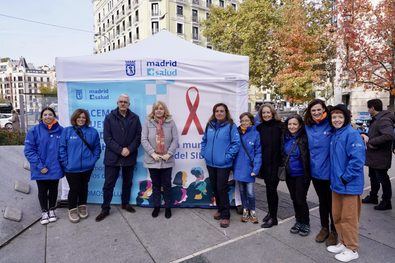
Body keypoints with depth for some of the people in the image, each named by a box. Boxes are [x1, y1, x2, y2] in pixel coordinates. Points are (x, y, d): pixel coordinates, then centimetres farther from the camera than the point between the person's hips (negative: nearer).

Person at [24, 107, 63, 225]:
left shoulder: (60, 130, -4)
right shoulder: (34, 131, -7)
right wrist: (39, 166, -15)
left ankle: (52, 210, 37)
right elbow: (29, 150, -8)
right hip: (41, 169, -1)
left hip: (55, 169, 1)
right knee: (42, 191, 14)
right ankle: (44, 211, 34)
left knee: (53, 190, 16)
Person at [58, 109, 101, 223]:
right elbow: (62, 148, -5)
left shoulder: (93, 132, 1)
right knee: (74, 189, 6)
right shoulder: (66, 131, -3)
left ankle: (82, 207, 36)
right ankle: (72, 210, 27)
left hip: (87, 167, 2)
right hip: (71, 168, -2)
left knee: (84, 188, 16)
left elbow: (97, 147, 6)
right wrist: (65, 163, -10)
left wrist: (93, 160, -3)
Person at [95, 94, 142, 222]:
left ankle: (125, 203, 34)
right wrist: (120, 150, -17)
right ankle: (105, 209, 17)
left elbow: (138, 137, 1)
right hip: (113, 157, -2)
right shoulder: (109, 118, -1)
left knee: (127, 182, 16)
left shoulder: (135, 118, 4)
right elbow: (107, 138, -8)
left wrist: (129, 149, -13)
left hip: (129, 157, 2)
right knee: (108, 184, 3)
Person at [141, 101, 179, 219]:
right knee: (155, 185, 14)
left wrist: (169, 153, -12)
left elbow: (175, 140, -3)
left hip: (167, 160, 0)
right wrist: (152, 153, -14)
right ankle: (156, 206, 30)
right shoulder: (148, 123, 1)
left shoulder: (171, 123, 1)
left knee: (167, 185, 10)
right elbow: (144, 140, -5)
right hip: (152, 160, 1)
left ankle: (168, 207, 26)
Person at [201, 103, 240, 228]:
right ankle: (220, 209, 35)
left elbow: (236, 143, -13)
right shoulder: (210, 125, 7)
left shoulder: (231, 126, -9)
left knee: (222, 189, -2)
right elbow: (204, 140, 16)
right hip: (210, 163, 6)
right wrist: (204, 153, 6)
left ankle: (225, 215, 14)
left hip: (223, 164, -6)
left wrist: (228, 156, -16)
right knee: (214, 188, 16)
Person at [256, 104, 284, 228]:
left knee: (271, 189, -1)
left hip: (276, 163, -4)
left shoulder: (279, 126, -7)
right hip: (265, 164, 4)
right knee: (269, 188, 15)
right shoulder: (259, 128, 6)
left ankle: (273, 218, 13)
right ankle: (271, 212, 32)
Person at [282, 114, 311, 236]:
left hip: (301, 174, -5)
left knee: (301, 199, 1)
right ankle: (298, 221, 32)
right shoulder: (285, 138, 3)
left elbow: (308, 157, -14)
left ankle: (305, 223, 23)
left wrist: (308, 174, -16)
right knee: (294, 199, 15)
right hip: (289, 174, 5)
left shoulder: (304, 138, -14)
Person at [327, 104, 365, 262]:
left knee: (349, 217, 4)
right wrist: (335, 178, 11)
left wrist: (345, 178, -18)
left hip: (349, 184, -8)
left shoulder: (352, 134, -14)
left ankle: (352, 249, 20)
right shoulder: (334, 136, 11)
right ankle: (343, 243, 33)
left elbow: (357, 159, -22)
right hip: (336, 183, 8)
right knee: (337, 215, 17)